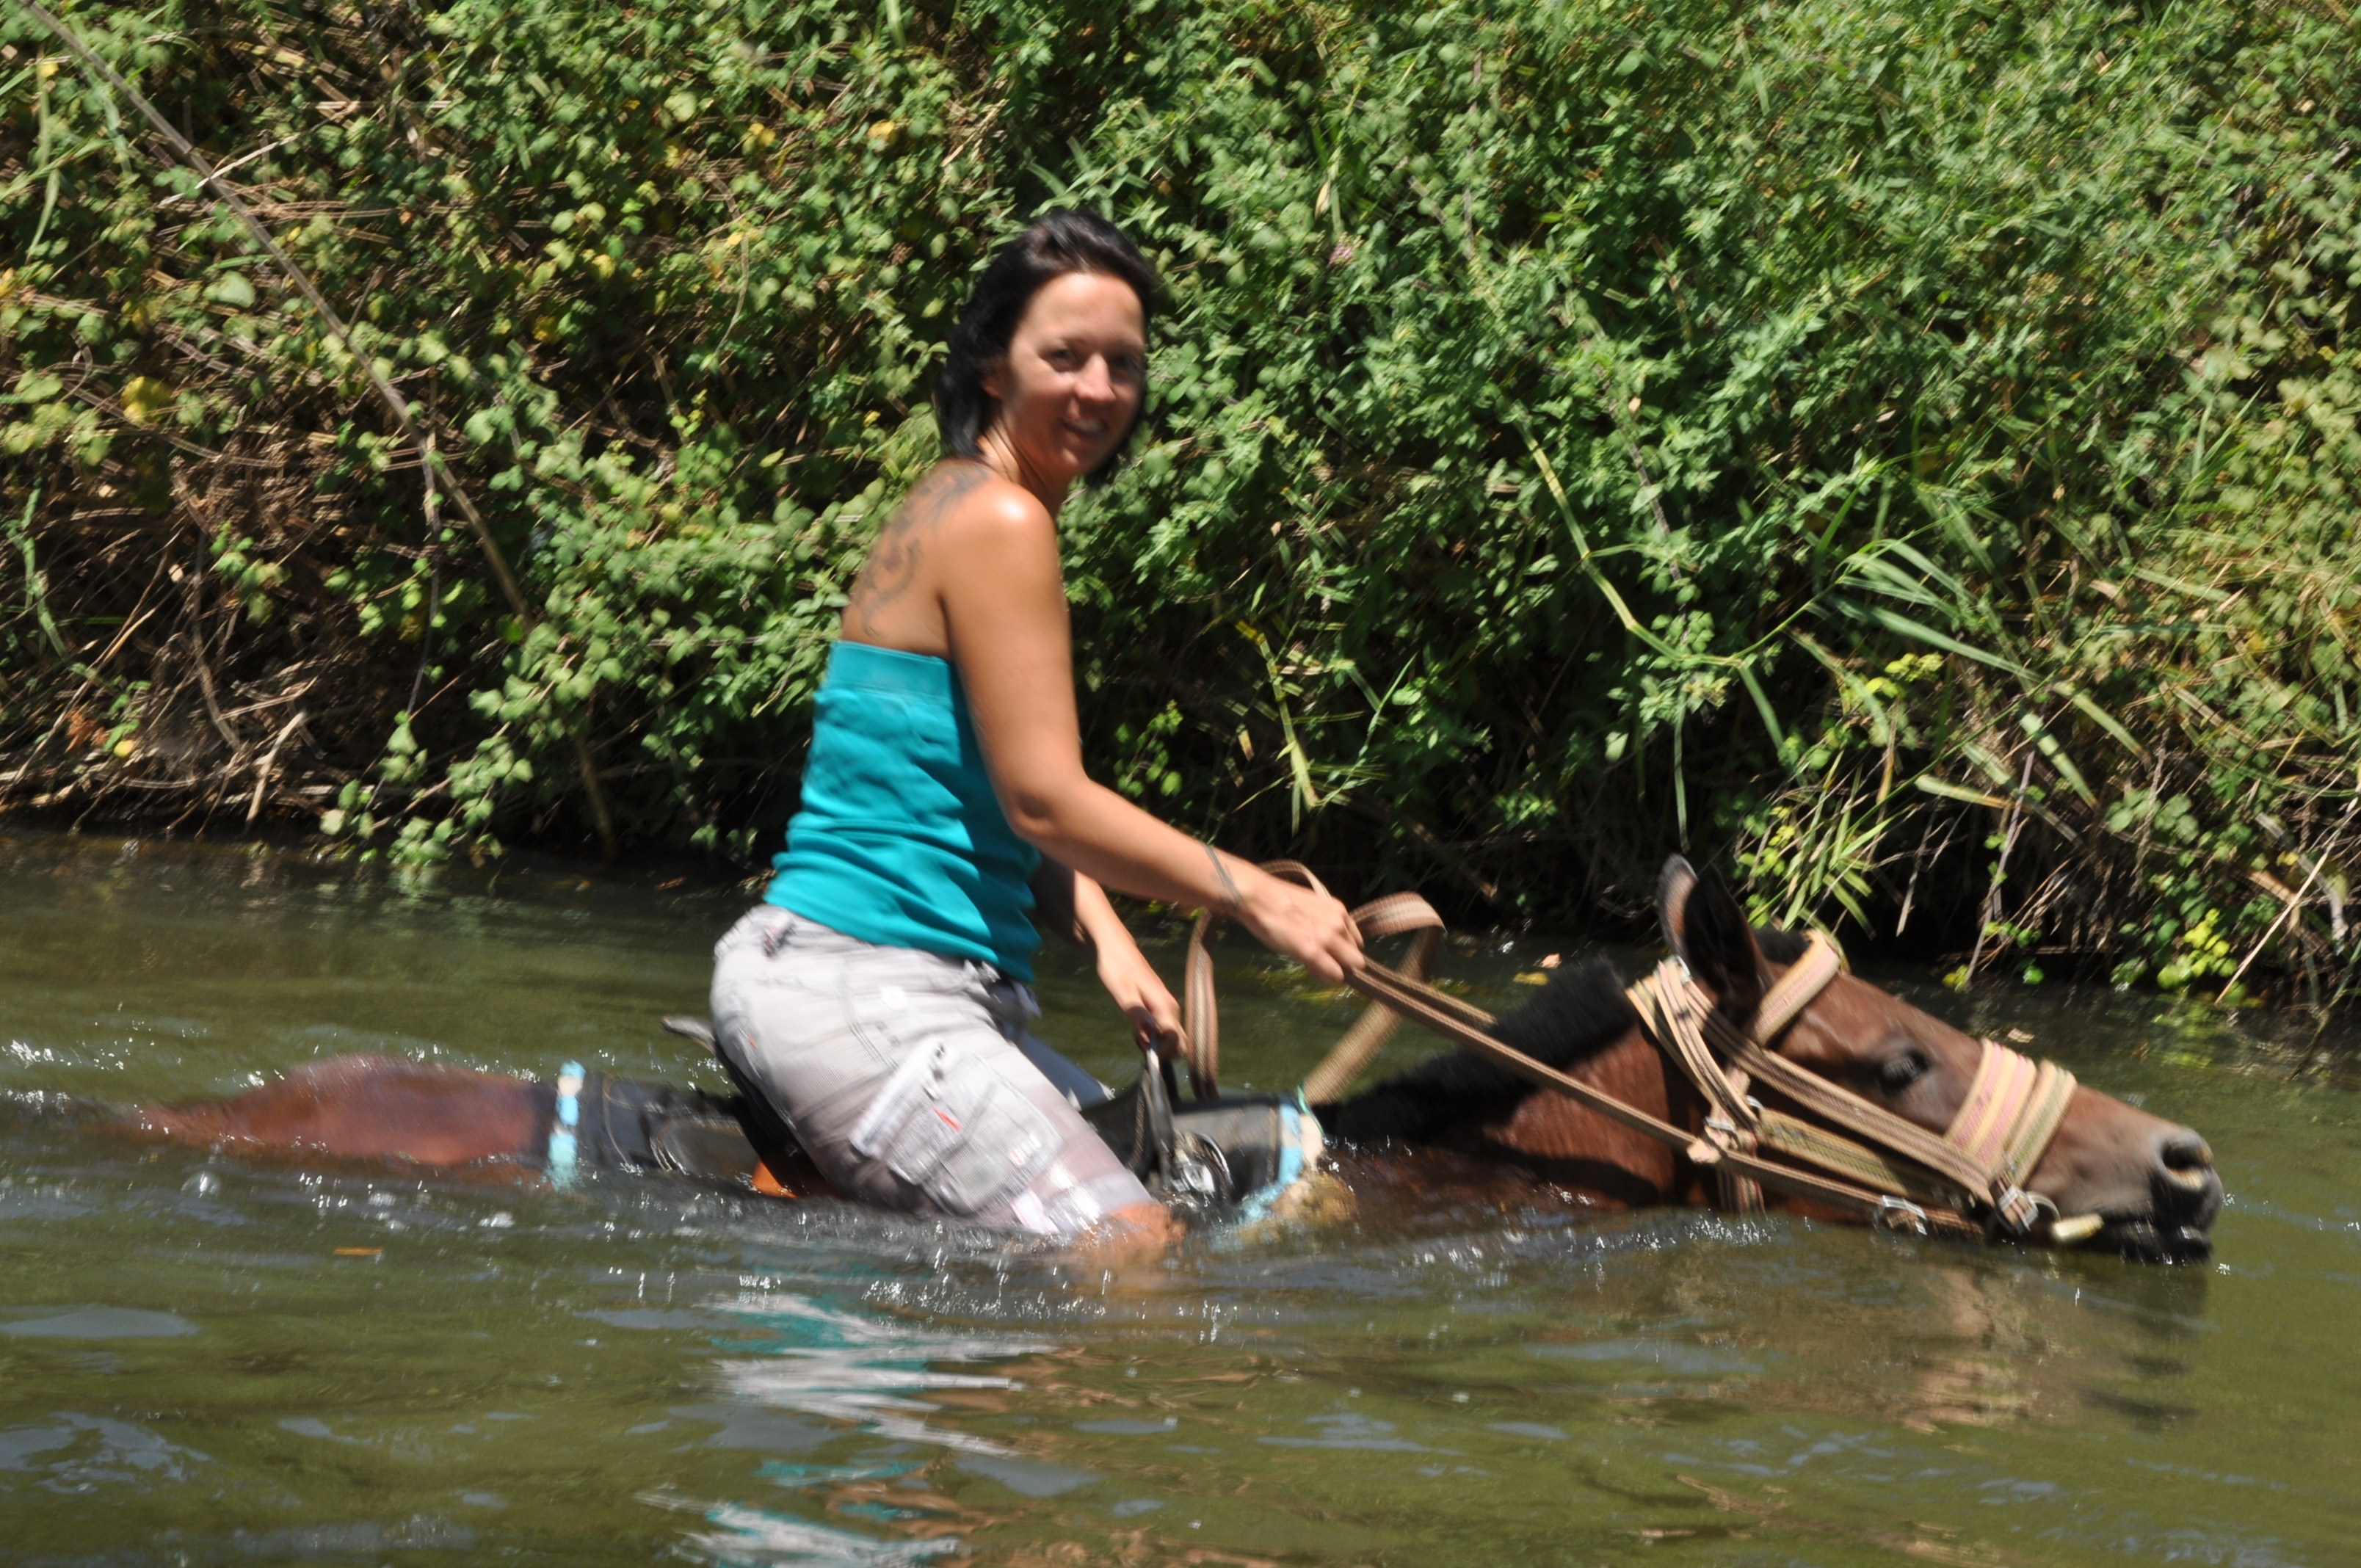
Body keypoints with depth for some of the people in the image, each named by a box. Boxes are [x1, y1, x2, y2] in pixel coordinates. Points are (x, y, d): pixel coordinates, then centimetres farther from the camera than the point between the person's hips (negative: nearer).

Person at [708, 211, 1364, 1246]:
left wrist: (1105, 936, 3)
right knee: (1127, 1253, -19)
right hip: (855, 993, -11)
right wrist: (1257, 900, -10)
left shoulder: (962, 511, 19)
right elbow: (1046, 801, -17)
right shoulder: (999, 521, -12)